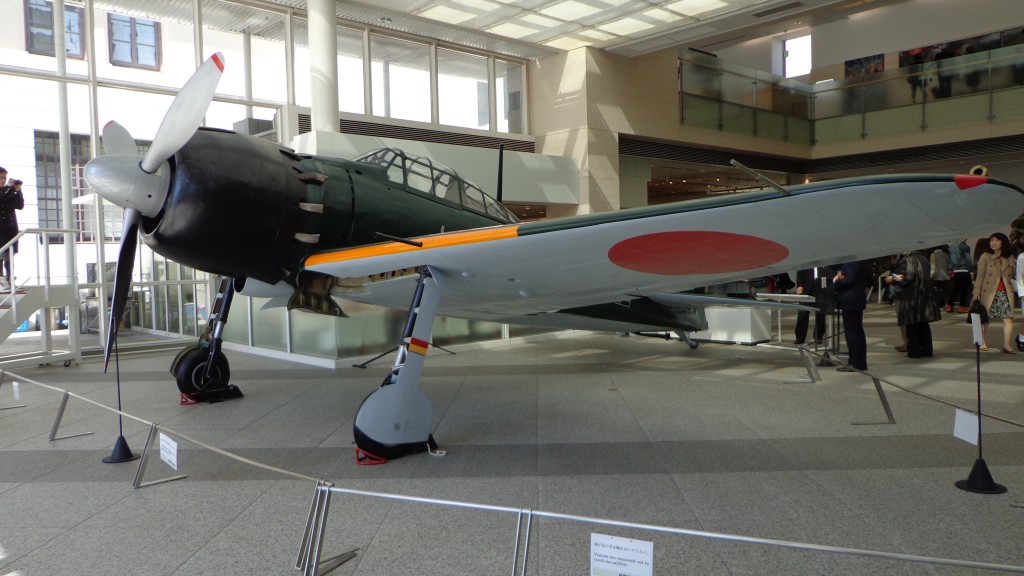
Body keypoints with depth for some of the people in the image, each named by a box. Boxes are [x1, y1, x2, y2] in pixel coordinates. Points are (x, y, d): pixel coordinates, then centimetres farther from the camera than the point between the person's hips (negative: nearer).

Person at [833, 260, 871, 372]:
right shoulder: (864, 258, 8)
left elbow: (849, 280, -23)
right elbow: (868, 277, 16)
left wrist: (836, 281, -7)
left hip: (850, 299, -10)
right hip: (859, 298, 10)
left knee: (851, 331, -3)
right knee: (858, 331, 15)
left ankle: (855, 363, 2)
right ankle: (860, 361, 22)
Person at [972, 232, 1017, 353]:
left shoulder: (1010, 258, 10)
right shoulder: (985, 257, 0)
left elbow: (1014, 274, 12)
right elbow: (980, 276, -2)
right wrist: (977, 292, -8)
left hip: (1006, 293, 2)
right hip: (989, 292, -2)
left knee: (1008, 319, -7)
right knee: (985, 318, 6)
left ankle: (1006, 345, -3)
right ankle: (982, 342, 21)